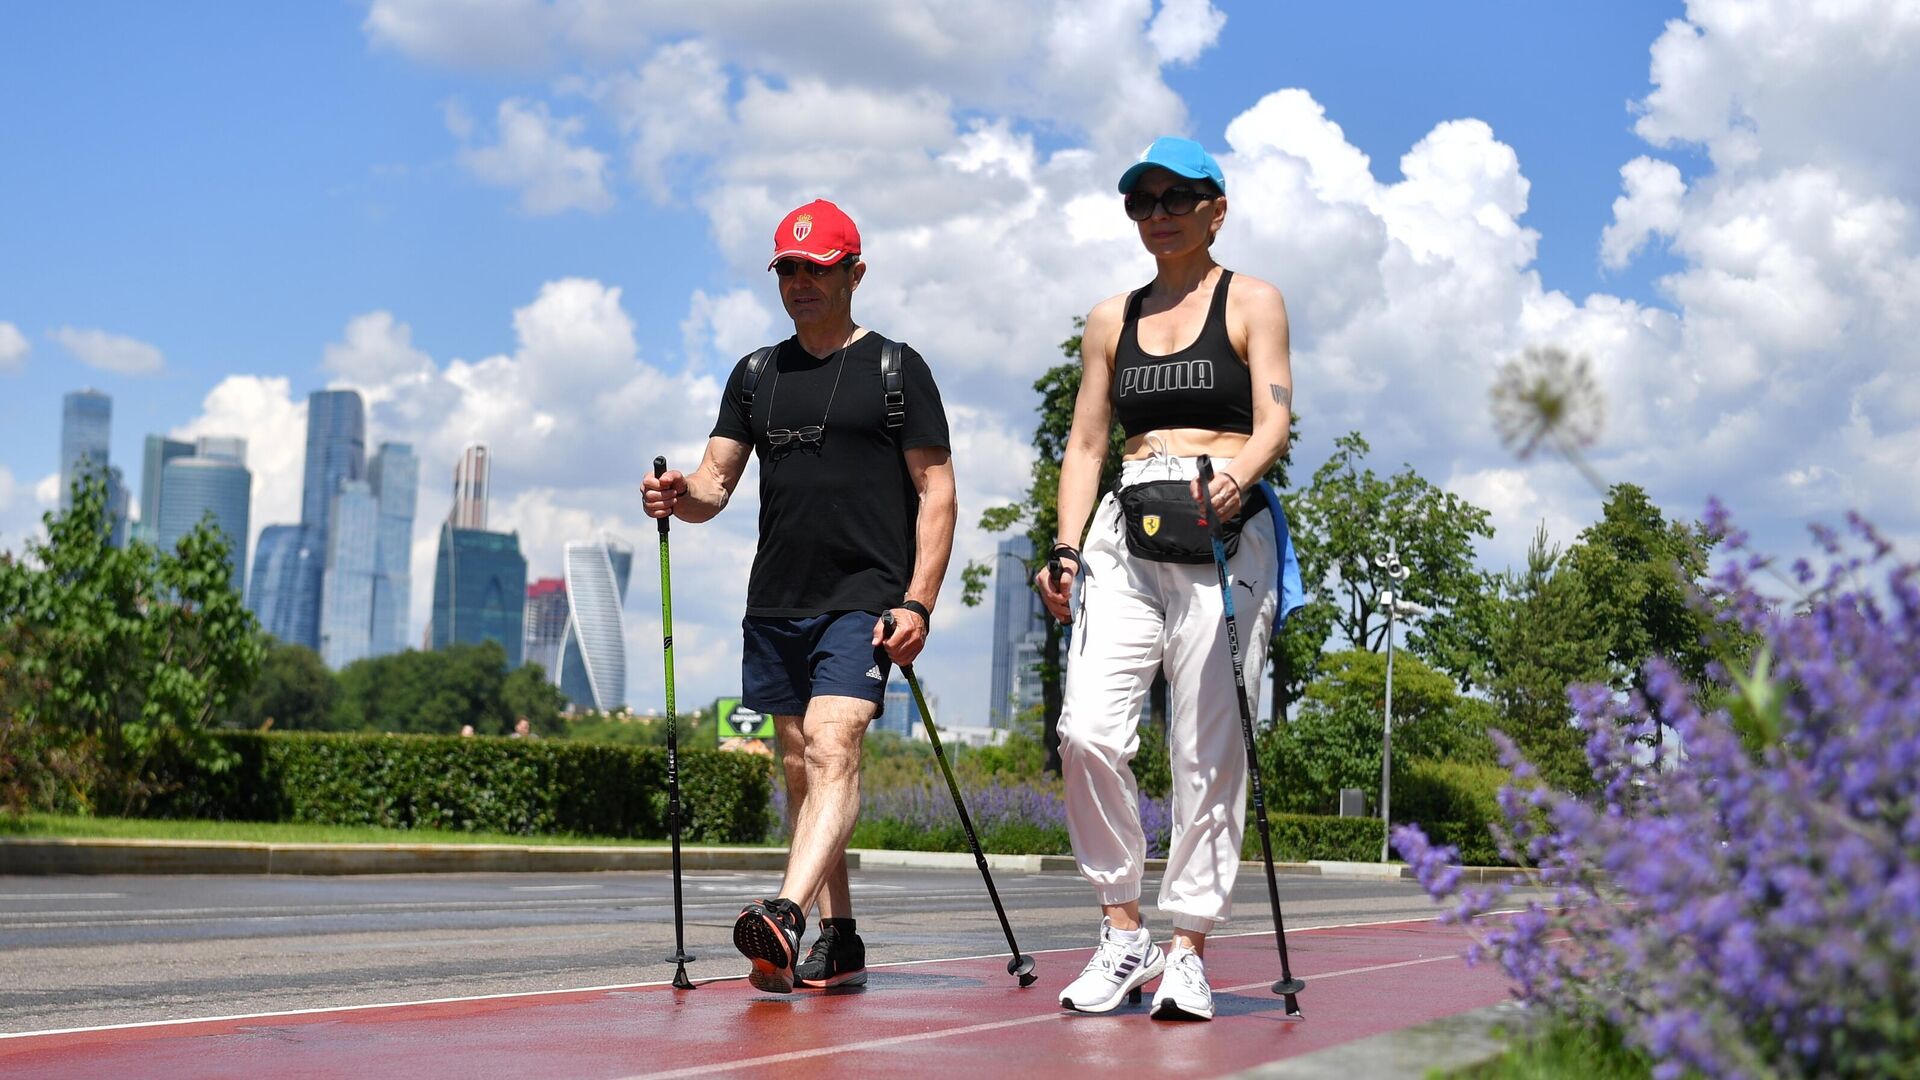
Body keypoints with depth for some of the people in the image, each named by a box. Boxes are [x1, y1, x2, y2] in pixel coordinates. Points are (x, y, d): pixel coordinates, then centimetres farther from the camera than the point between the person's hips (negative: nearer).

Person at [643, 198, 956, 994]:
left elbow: (936, 492, -1)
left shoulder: (895, 368, 3)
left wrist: (918, 602, -12)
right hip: (775, 602, 6)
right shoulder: (756, 375, 16)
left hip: (865, 600, -6)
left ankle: (786, 915, -37)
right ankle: (838, 941, 15)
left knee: (831, 746, -22)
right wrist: (683, 495, -13)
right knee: (799, 768, 7)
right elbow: (716, 481, 12)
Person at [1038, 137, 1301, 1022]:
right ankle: (1123, 933, 0)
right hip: (1128, 536, 3)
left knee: (1209, 751, -6)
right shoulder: (1110, 320, 19)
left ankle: (1188, 951, 1)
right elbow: (1085, 443, 17)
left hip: (1223, 538, -3)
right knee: (1088, 731, -12)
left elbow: (1273, 419, -5)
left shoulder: (1251, 303, 8)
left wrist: (1237, 473, -27)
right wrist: (1066, 547, 3)